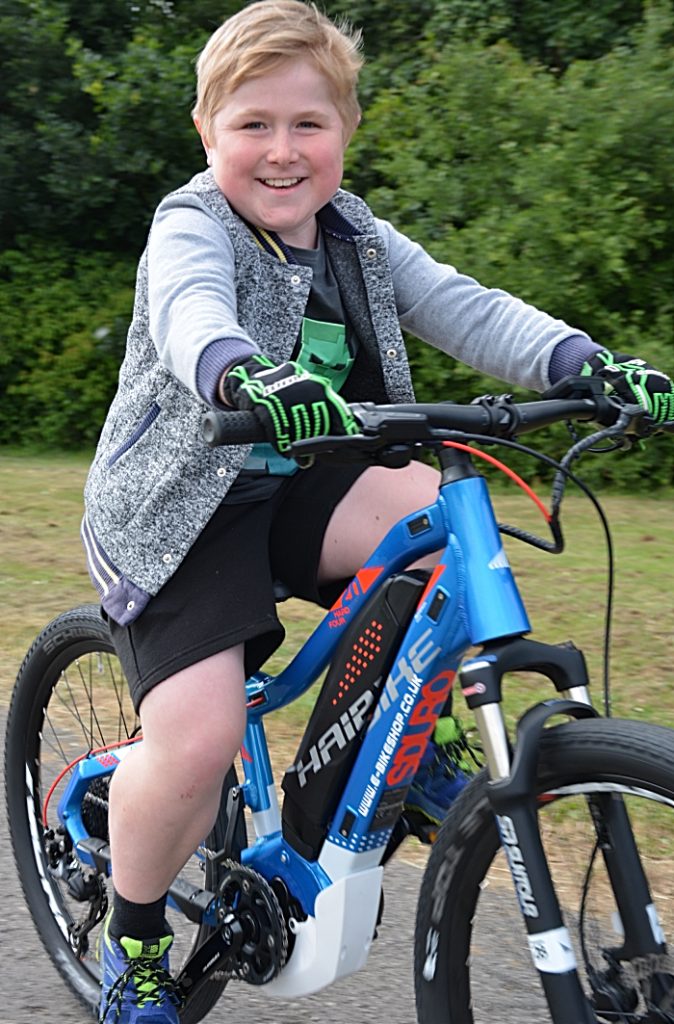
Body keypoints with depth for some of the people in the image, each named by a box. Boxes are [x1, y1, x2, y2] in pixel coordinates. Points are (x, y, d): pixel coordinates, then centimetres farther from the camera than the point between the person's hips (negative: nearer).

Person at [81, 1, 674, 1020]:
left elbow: (465, 307, -7)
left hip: (296, 486, 5)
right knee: (200, 737, -20)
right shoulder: (191, 228, -13)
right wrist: (245, 375, -60)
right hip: (180, 503, -5)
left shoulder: (359, 240, 5)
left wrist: (588, 363, -25)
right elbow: (190, 313, -36)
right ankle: (134, 936, 8)